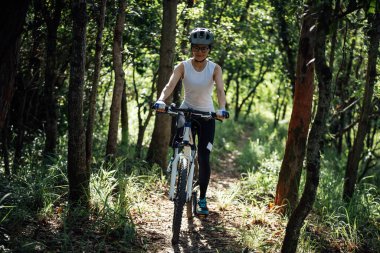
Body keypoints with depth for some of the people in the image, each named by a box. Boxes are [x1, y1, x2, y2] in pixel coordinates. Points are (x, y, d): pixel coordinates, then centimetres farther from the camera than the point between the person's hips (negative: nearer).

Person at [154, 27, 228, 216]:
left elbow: (220, 90, -25)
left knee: (203, 158, -3)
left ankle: (202, 199, 9)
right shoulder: (183, 66, -11)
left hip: (206, 116, 0)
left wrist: (222, 109, -45)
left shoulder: (214, 69, -10)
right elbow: (170, 85, -25)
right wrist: (161, 100, -46)